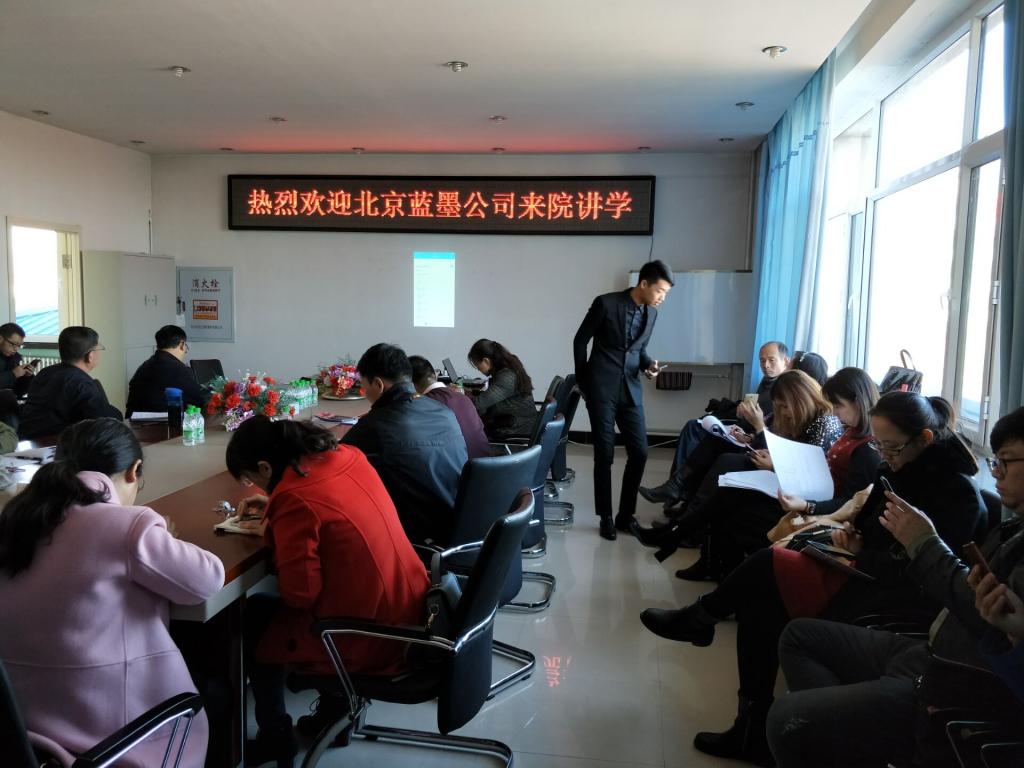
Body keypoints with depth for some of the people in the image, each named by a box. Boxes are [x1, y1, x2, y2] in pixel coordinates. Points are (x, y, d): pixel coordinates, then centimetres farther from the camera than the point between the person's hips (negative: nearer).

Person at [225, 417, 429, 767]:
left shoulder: (295, 502, -23)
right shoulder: (347, 456, 0)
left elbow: (299, 595, -17)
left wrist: (274, 540, -1)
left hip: (367, 641, -7)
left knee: (253, 616, 17)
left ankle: (276, 737, 32)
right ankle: (336, 702, 35)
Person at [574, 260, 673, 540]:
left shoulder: (651, 313, 6)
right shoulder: (606, 303, -11)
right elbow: (580, 341, -3)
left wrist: (648, 364, -3)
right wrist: (582, 382, 2)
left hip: (630, 391, 5)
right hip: (601, 390, -5)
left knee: (639, 452, 2)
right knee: (604, 455, 0)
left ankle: (625, 515, 17)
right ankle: (606, 517, 14)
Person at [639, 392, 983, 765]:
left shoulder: (956, 489, -16)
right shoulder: (901, 465, 8)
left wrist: (860, 553, -14)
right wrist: (851, 532, 0)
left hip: (886, 596, -9)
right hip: (862, 567, 9)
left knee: (765, 566, -16)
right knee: (758, 607, -10)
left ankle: (697, 619, 7)